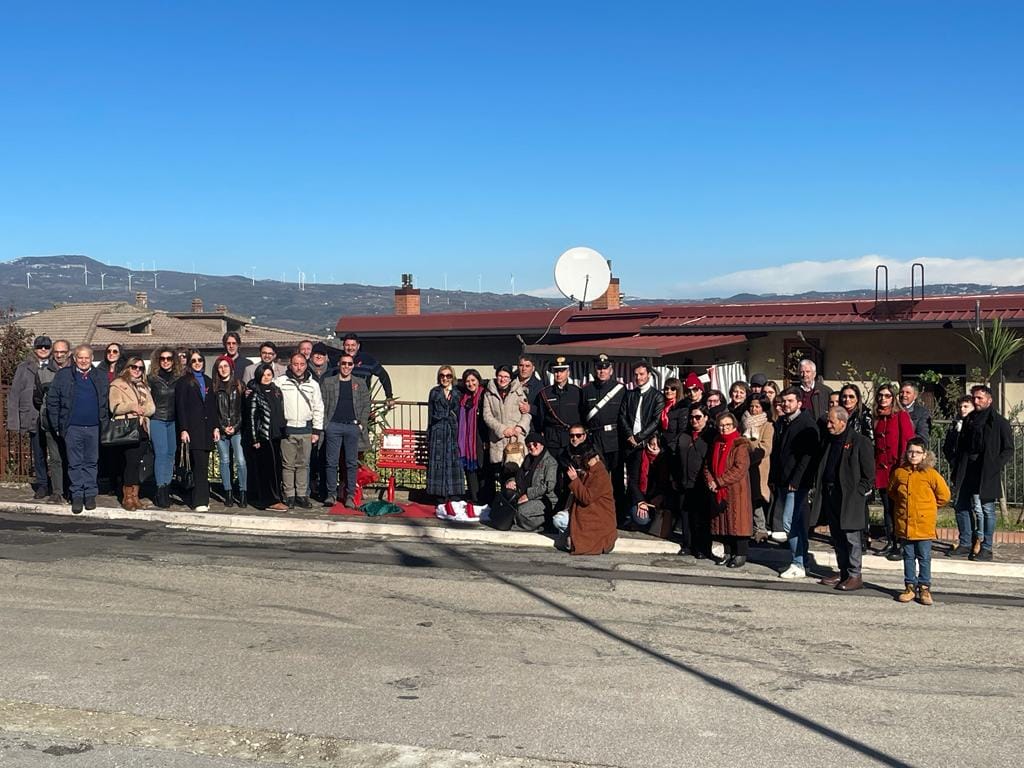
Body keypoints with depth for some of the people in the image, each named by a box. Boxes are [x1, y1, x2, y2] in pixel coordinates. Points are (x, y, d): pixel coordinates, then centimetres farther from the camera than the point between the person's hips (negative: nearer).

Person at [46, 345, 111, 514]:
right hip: (73, 428, -1)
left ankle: (90, 494, 16)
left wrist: (105, 424, 3)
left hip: (94, 428, 1)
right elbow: (52, 401, 3)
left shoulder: (101, 377, 8)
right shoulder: (63, 375, 3)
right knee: (75, 464, 4)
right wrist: (57, 425, -1)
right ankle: (77, 496, 11)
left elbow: (107, 403, 11)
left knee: (91, 463, 8)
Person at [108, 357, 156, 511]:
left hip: (142, 429, 6)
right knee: (130, 462, -10)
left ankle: (135, 496, 9)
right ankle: (127, 497, -4)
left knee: (138, 463, 4)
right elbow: (115, 407, -10)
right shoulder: (117, 385, 2)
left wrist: (140, 409, -9)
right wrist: (132, 407, -14)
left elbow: (151, 408, 10)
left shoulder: (144, 387, 21)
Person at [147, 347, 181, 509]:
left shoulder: (179, 378, 6)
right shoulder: (152, 378, 2)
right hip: (157, 420, -2)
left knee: (171, 454, 5)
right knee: (161, 453, -9)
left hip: (174, 421, 2)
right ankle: (161, 490, -7)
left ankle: (166, 487, 15)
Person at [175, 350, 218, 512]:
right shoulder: (184, 382, 1)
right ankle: (200, 501, -11)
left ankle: (202, 499, 9)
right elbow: (180, 406, -5)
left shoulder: (208, 381, 17)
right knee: (199, 465, -11)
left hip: (206, 428, 5)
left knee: (203, 466, 6)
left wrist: (215, 427, 11)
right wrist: (183, 430, -12)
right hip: (193, 428, -5)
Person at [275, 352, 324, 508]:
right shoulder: (280, 382, 2)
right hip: (287, 429, -2)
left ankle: (302, 495, 10)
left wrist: (317, 431, 5)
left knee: (303, 464, 5)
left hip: (306, 430, 2)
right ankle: (289, 495, 7)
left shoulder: (313, 384, 9)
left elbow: (318, 409, 10)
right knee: (288, 464, 0)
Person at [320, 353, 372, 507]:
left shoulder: (360, 384, 12)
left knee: (352, 463, 1)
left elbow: (366, 405, 10)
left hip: (353, 427, 1)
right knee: (331, 462, -2)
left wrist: (362, 424, 0)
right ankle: (331, 494, 5)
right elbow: (322, 405, 6)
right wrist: (325, 424, -3)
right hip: (333, 426, -1)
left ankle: (350, 496, 5)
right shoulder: (327, 382, 9)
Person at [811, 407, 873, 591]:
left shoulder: (860, 442, -8)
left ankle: (855, 576, 1)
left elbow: (869, 474, -7)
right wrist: (819, 488, 13)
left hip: (850, 498, -8)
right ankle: (843, 572, 22)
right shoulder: (828, 441, 14)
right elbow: (821, 467, 24)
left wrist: (857, 492, -12)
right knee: (837, 537, 13)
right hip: (830, 496, 8)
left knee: (851, 537, -5)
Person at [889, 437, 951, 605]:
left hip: (924, 524, -2)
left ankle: (924, 588, 13)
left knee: (924, 558, 5)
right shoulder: (899, 473, 1)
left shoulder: (930, 474, -6)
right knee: (908, 557, 10)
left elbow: (944, 495, 2)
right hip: (904, 523, 2)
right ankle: (910, 586, 18)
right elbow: (891, 492, 20)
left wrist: (930, 507, 7)